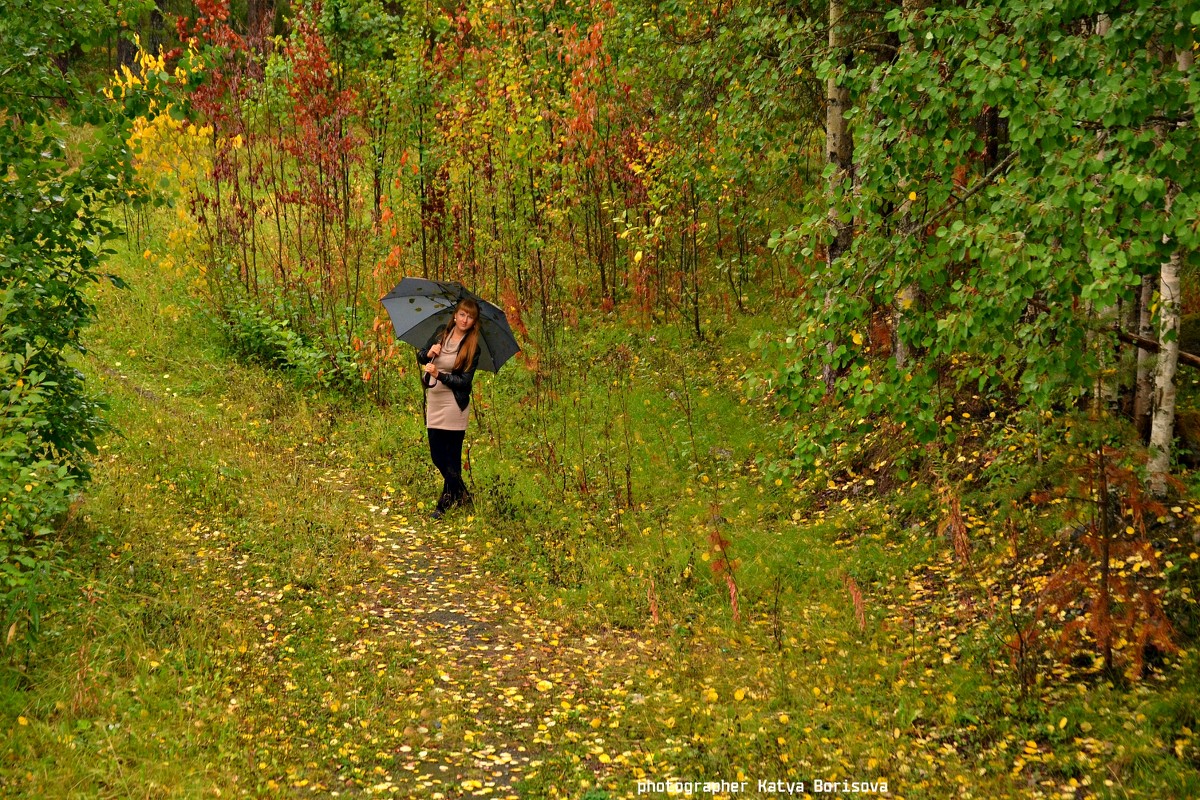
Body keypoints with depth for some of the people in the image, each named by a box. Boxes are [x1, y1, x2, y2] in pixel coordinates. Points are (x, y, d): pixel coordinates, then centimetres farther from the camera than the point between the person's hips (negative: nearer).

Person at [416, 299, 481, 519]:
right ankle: (462, 494, 28)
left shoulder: (472, 347, -7)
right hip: (434, 401, 5)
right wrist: (428, 353, -8)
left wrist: (439, 375, -22)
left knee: (452, 457, -2)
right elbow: (420, 357, 14)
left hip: (454, 405, -5)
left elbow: (465, 381, -12)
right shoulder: (440, 335, 6)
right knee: (437, 455, 9)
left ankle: (444, 504, 8)